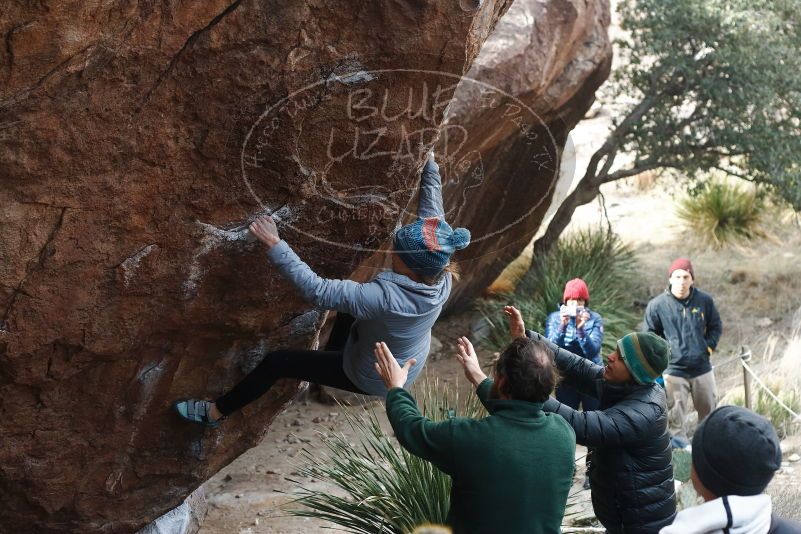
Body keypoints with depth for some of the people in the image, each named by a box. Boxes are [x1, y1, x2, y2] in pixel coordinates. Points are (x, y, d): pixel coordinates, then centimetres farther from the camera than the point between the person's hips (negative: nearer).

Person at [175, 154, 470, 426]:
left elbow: (316, 290, -41)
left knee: (277, 362, 2)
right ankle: (333, 356, 46)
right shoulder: (442, 277, -24)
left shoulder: (386, 298, -44)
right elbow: (432, 211, -11)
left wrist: (275, 246, -38)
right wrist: (430, 164, -1)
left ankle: (215, 412, 22)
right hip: (407, 366, 7)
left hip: (373, 378, -6)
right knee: (348, 299, 26)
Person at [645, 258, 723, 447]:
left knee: (709, 410, 15)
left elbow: (716, 326, 12)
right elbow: (649, 336, 2)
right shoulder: (657, 305, -10)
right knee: (677, 417, 1)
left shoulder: (704, 300, -3)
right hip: (673, 370, -3)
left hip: (702, 368, 3)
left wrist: (709, 346, 1)